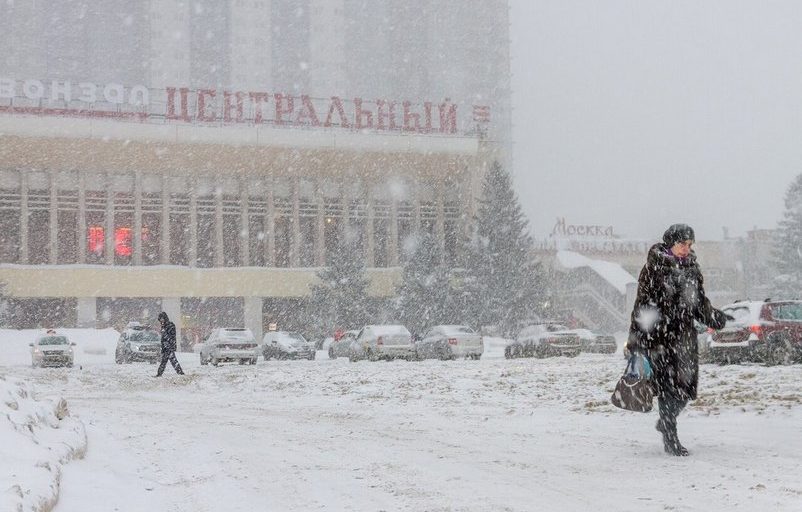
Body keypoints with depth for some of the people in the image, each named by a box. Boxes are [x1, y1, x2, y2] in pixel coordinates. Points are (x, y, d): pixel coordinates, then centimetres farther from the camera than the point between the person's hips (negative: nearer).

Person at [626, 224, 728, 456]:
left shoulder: (692, 268, 12)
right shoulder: (653, 268, -6)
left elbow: (700, 302, 22)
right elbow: (642, 304, -8)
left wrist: (713, 317, 6)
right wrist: (635, 338, -11)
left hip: (685, 335, 6)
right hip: (659, 335, -6)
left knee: (687, 384, 6)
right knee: (668, 386, -6)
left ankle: (666, 421, 32)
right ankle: (670, 439, 2)